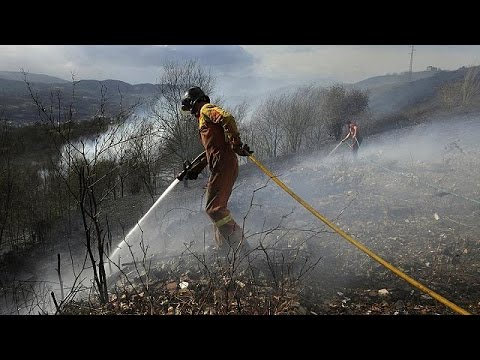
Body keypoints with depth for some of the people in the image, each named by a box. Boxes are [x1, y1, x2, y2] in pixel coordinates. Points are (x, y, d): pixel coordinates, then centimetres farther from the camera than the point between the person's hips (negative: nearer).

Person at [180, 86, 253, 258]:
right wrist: (197, 169, 31)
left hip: (223, 165, -10)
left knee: (214, 208, -13)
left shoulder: (206, 109, 1)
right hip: (223, 167, 10)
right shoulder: (204, 119, 30)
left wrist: (237, 144, -23)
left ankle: (241, 247, -15)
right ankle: (226, 251, 15)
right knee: (218, 208, 12)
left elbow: (227, 118, -20)